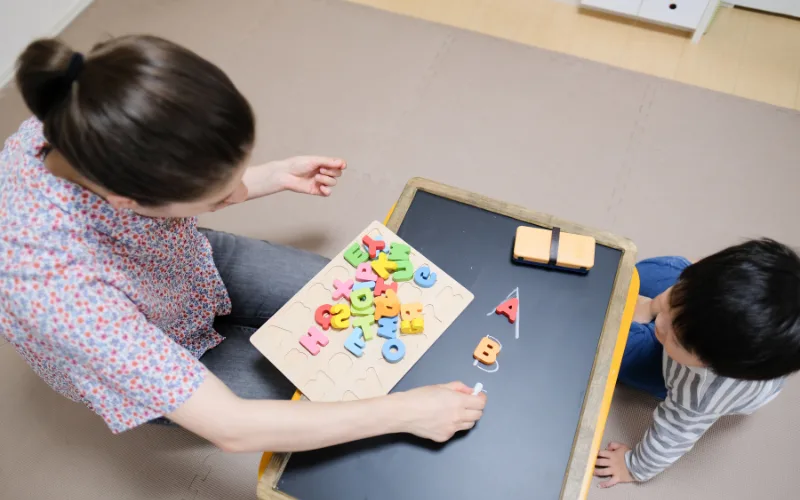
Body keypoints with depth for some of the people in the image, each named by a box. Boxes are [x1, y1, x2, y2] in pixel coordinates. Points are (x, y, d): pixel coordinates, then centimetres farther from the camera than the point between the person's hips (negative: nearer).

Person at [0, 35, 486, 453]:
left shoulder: (89, 130, -28)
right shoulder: (59, 287, -44)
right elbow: (230, 427, -37)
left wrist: (280, 175, -2)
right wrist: (405, 411, -33)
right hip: (161, 371, -4)